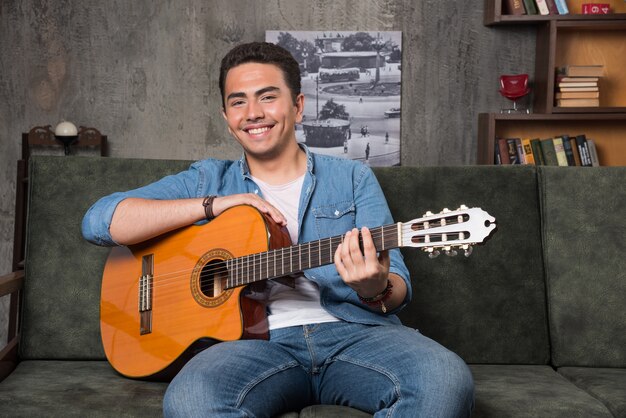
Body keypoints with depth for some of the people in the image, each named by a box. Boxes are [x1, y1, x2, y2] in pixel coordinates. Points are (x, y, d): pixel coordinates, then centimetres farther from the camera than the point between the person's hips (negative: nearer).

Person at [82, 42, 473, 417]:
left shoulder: (352, 178, 14)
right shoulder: (208, 180, 15)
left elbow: (398, 288, 7)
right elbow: (98, 221, 3)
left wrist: (376, 290, -20)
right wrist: (213, 204, -6)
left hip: (351, 331, 1)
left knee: (446, 381, -31)